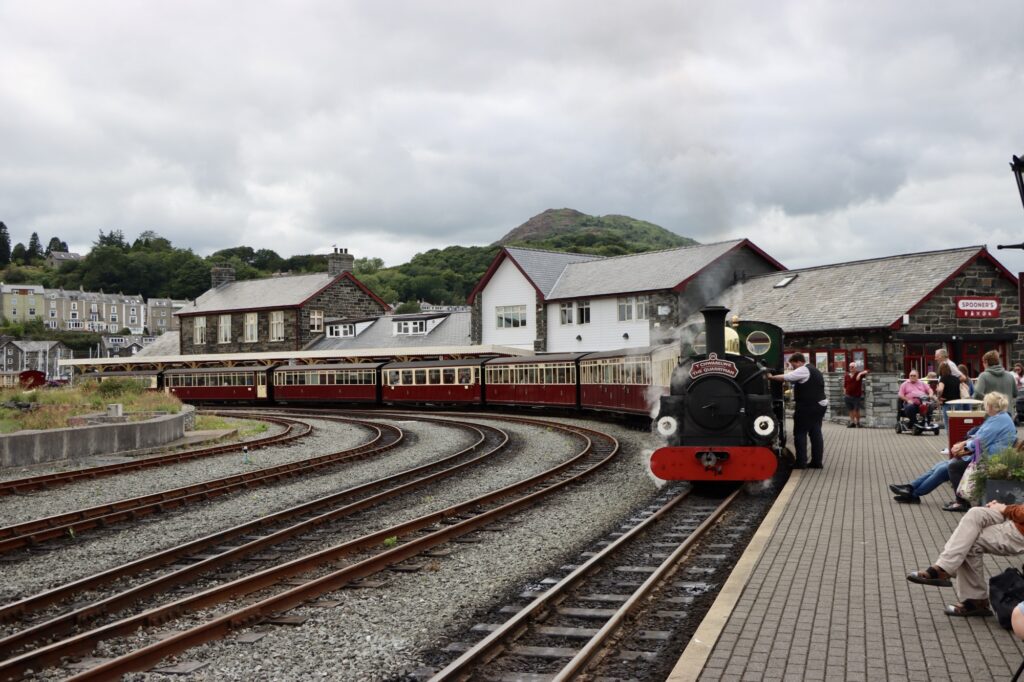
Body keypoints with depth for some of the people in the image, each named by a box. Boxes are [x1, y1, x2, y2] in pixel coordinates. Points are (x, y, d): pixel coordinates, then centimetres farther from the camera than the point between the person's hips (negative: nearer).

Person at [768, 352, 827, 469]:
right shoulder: (814, 370, 19)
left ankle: (801, 462, -2)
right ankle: (817, 461, 11)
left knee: (800, 433, -2)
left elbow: (785, 377, -18)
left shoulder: (803, 370, -12)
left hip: (807, 407, -9)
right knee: (816, 433, 10)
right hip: (820, 404, 10)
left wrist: (771, 377, -7)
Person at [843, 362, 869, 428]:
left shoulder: (859, 374, -2)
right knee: (851, 410, 10)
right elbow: (845, 386, 11)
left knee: (856, 410, 2)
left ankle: (858, 422, 18)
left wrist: (860, 374, -28)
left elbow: (866, 371, -15)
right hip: (848, 396, 3)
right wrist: (844, 394, 7)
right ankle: (852, 422, 18)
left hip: (857, 396, -3)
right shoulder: (846, 376, 6)